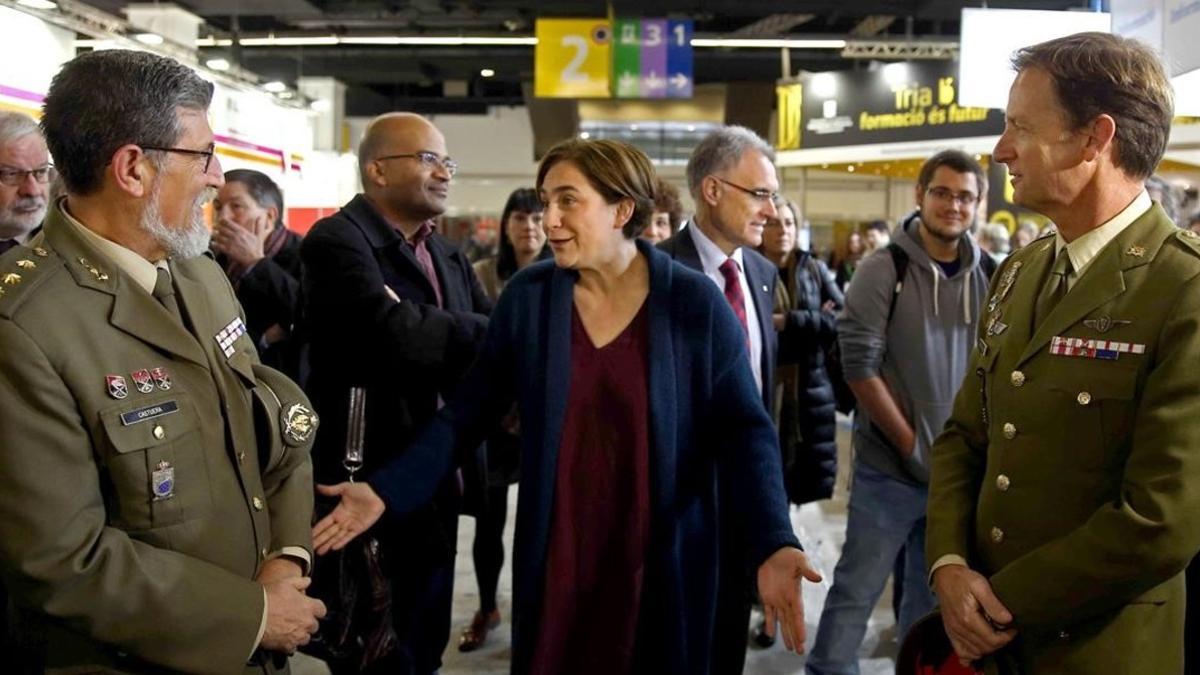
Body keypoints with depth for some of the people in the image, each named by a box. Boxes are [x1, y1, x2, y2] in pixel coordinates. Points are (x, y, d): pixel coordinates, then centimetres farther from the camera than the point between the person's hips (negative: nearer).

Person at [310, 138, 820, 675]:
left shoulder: (696, 304, -9)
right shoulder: (526, 296, -3)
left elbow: (742, 429, -9)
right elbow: (469, 411, 0)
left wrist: (772, 544, -23)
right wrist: (386, 490, -9)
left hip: (663, 561, -1)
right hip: (553, 555, 2)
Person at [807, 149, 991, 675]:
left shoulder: (987, 276, 2)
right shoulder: (883, 269, -8)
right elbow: (859, 366, -12)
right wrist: (911, 443, -12)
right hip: (889, 465, -4)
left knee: (933, 592, 17)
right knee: (858, 589, 2)